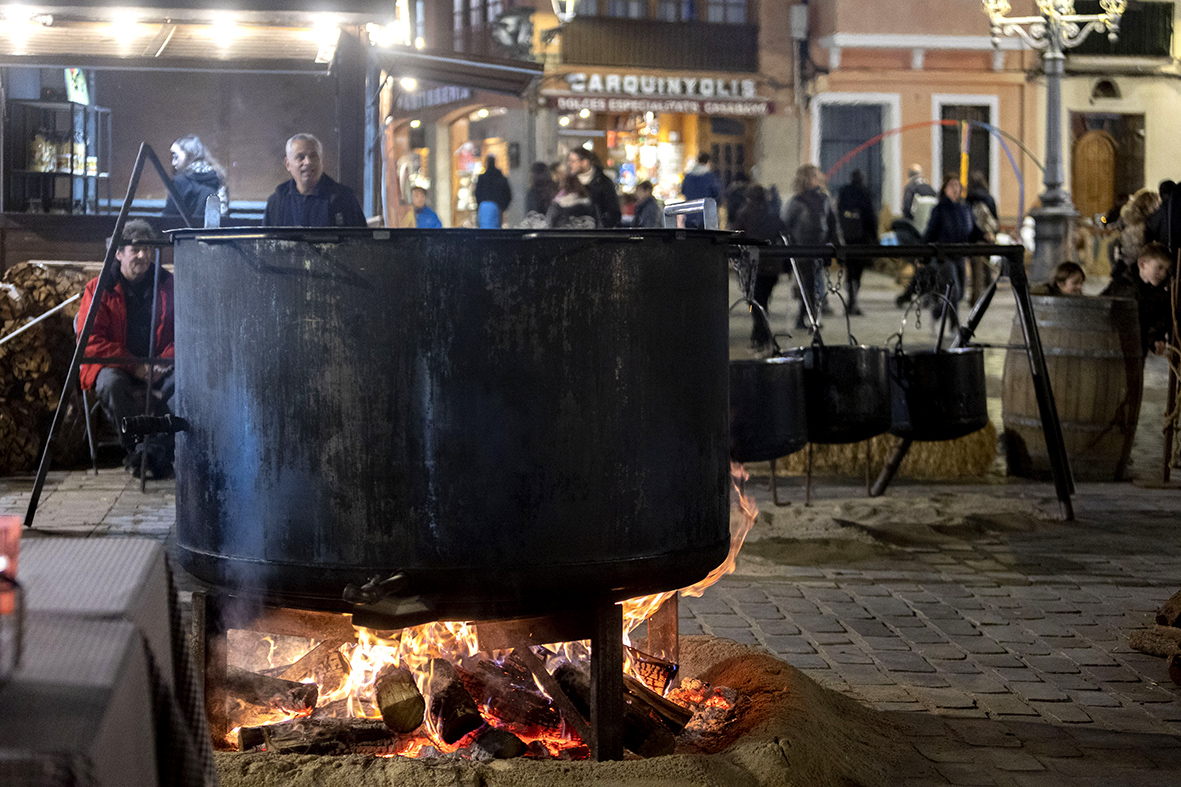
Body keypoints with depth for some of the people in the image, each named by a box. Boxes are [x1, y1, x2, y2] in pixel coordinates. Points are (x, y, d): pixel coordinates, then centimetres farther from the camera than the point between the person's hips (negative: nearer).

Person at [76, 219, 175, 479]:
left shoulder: (167, 285, 11)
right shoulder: (99, 289, 2)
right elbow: (90, 341, -7)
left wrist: (165, 361, -13)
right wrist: (133, 366, -16)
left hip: (158, 369, 2)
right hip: (113, 366, -2)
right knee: (112, 383, -38)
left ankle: (153, 452, -33)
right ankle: (139, 451, -26)